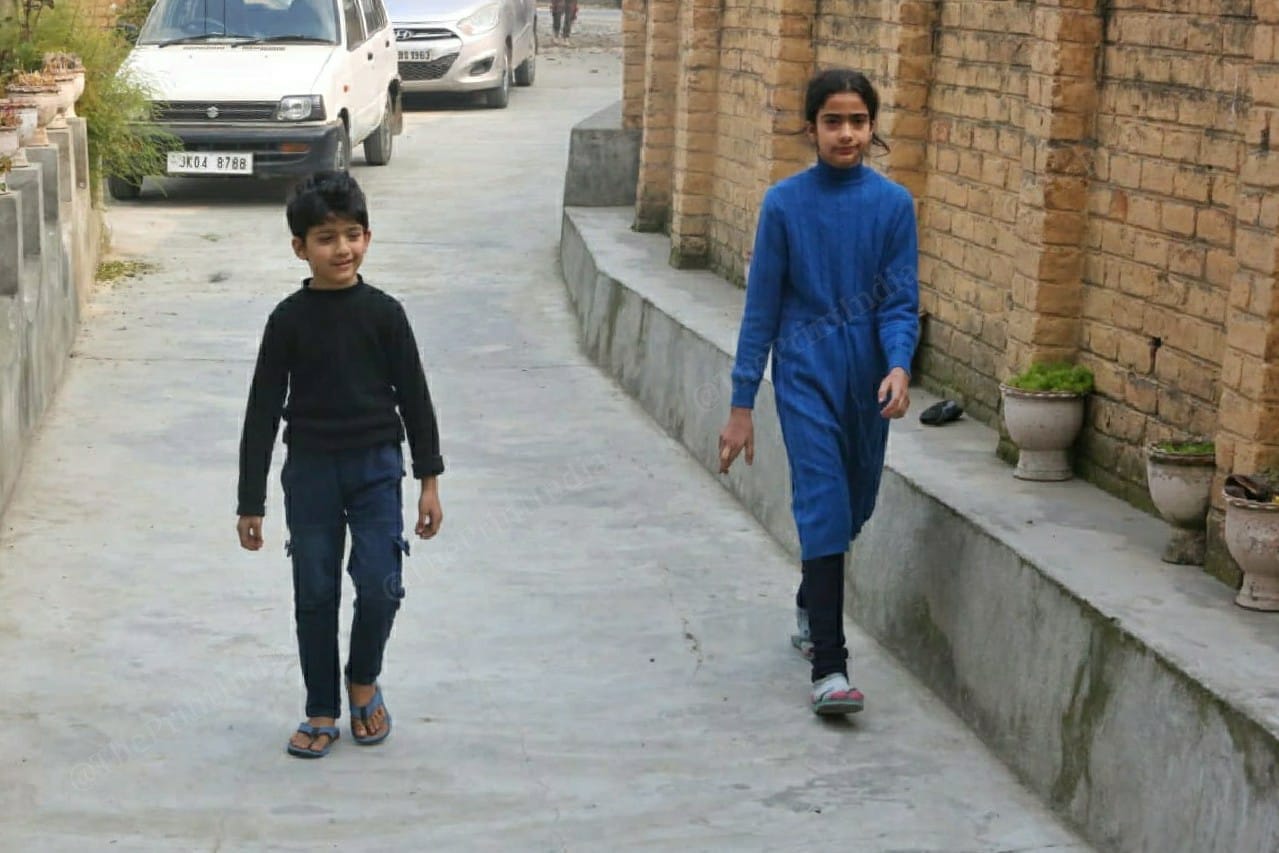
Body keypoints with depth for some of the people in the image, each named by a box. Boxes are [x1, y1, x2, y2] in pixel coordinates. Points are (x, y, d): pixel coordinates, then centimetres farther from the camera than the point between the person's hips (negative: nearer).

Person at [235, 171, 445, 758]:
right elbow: (263, 410, -2)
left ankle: (363, 681, 21)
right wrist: (251, 501, -3)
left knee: (381, 585, -7)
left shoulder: (383, 313, -3)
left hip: (376, 467, 0)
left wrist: (429, 479, 2)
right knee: (315, 594, 6)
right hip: (310, 470, 0)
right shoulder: (290, 319, -5)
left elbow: (414, 396, 3)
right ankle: (321, 711, 20)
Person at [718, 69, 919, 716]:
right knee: (823, 504, -12)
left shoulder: (893, 204, -1)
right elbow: (762, 307, -1)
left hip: (868, 371, 3)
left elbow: (900, 302, -1)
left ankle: (811, 604, 45)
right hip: (805, 367, -3)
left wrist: (898, 367, -21)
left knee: (855, 504, 16)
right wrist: (741, 405, -2)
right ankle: (829, 668, -12)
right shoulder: (785, 203, -5)